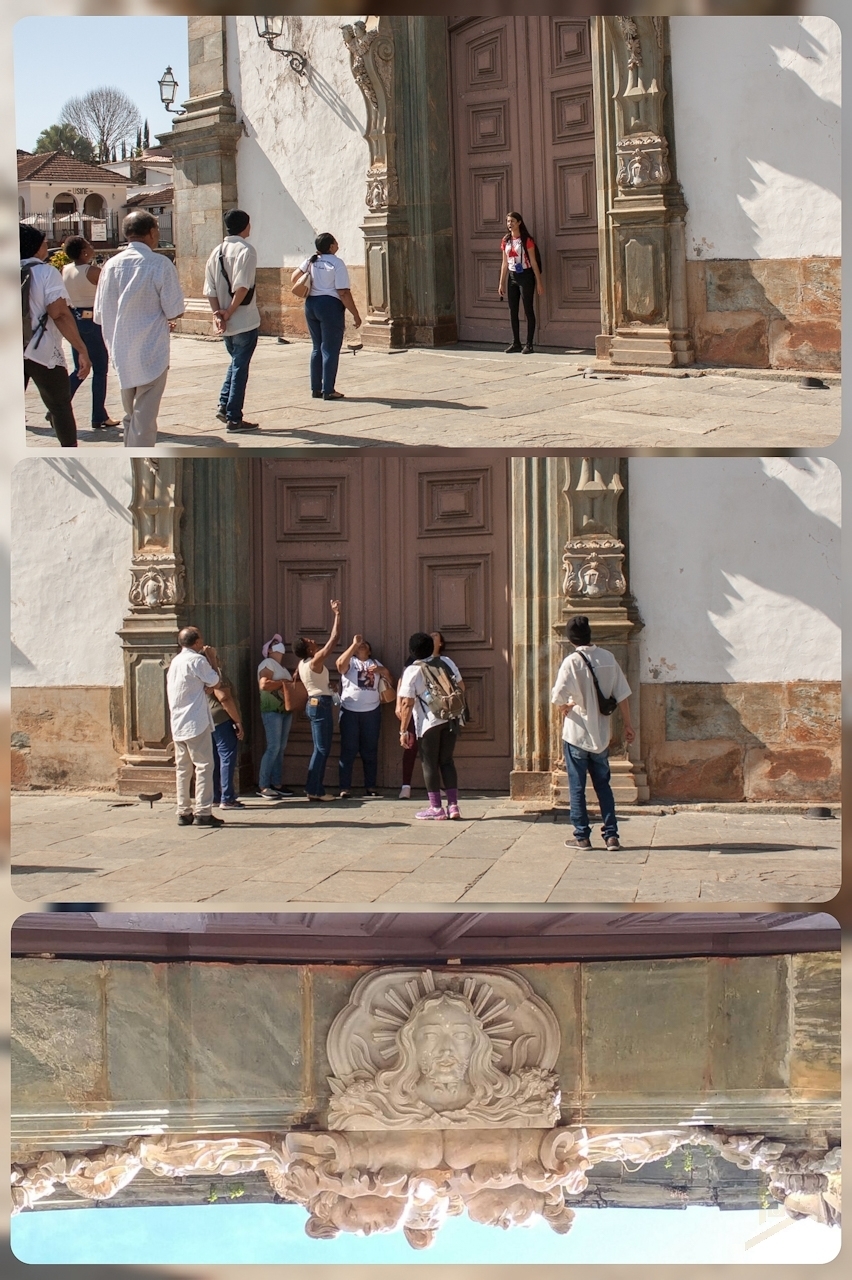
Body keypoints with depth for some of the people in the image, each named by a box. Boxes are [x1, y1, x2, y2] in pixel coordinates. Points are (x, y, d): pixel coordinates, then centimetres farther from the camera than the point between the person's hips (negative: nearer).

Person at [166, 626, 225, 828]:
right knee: (204, 766, -6)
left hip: (177, 724, 8)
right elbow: (213, 682, -3)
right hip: (196, 723, -8)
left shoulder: (175, 662, 15)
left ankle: (184, 812, 10)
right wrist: (212, 660, 6)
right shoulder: (197, 660, -11)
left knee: (183, 768, 10)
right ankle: (203, 812, -10)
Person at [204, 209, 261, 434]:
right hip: (245, 321, -7)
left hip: (227, 323, 7)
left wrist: (217, 313, -1)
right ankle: (234, 418, 2)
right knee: (240, 367, 0)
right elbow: (242, 287, -22)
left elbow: (209, 290, 4)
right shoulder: (246, 250, -12)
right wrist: (229, 312, -13)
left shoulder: (217, 252, 10)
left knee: (236, 363, 23)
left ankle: (225, 407, 17)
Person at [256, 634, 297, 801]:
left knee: (281, 748, 7)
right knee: (273, 747, -13)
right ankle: (263, 786, -12)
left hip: (285, 710, 9)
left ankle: (276, 784, 11)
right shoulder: (268, 663, -6)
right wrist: (283, 682, -13)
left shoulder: (281, 665, 21)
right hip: (272, 710, -9)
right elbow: (264, 684, -21)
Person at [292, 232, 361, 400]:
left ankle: (316, 388, 16)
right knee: (330, 349, -1)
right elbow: (344, 293, -15)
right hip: (330, 305, -6)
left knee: (317, 348, 15)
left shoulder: (310, 261, 6)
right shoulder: (337, 263, -12)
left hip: (311, 305, 7)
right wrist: (356, 315, -10)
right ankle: (328, 390, -1)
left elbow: (294, 277, 13)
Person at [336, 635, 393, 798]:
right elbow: (340, 664, -19)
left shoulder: (375, 663, 17)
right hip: (350, 711, -3)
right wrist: (354, 643, -17)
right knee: (348, 750, -5)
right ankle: (345, 788, -5)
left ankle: (370, 786, 12)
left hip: (372, 712, 3)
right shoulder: (349, 662, 6)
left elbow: (391, 682, 13)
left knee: (370, 750, 7)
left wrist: (384, 671, -7)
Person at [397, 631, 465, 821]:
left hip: (430, 721, -5)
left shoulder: (412, 671, -7)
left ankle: (436, 808, 7)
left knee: (430, 763, 6)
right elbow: (460, 687, 15)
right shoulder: (445, 663, 7)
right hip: (452, 719, 5)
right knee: (447, 761, 14)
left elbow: (407, 703, -10)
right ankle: (453, 805, 10)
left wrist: (404, 730, -6)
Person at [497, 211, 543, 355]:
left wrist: (539, 282, -10)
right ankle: (516, 343, 14)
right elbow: (505, 263, 13)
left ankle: (529, 344, 0)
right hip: (512, 277, 6)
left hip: (525, 276, -6)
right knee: (513, 311, 7)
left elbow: (533, 262, -7)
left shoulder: (526, 240, -7)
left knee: (528, 310, -3)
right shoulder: (505, 241, 9)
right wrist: (501, 283, 10)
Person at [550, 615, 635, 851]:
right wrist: (628, 724, 10)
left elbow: (558, 697, -22)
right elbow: (622, 694, 1)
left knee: (577, 787, 7)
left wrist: (566, 706, 0)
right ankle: (611, 835, 9)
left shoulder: (572, 662, -14)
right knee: (603, 785, 13)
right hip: (601, 734, 4)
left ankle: (582, 836, 9)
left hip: (576, 734, -4)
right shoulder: (607, 658, -2)